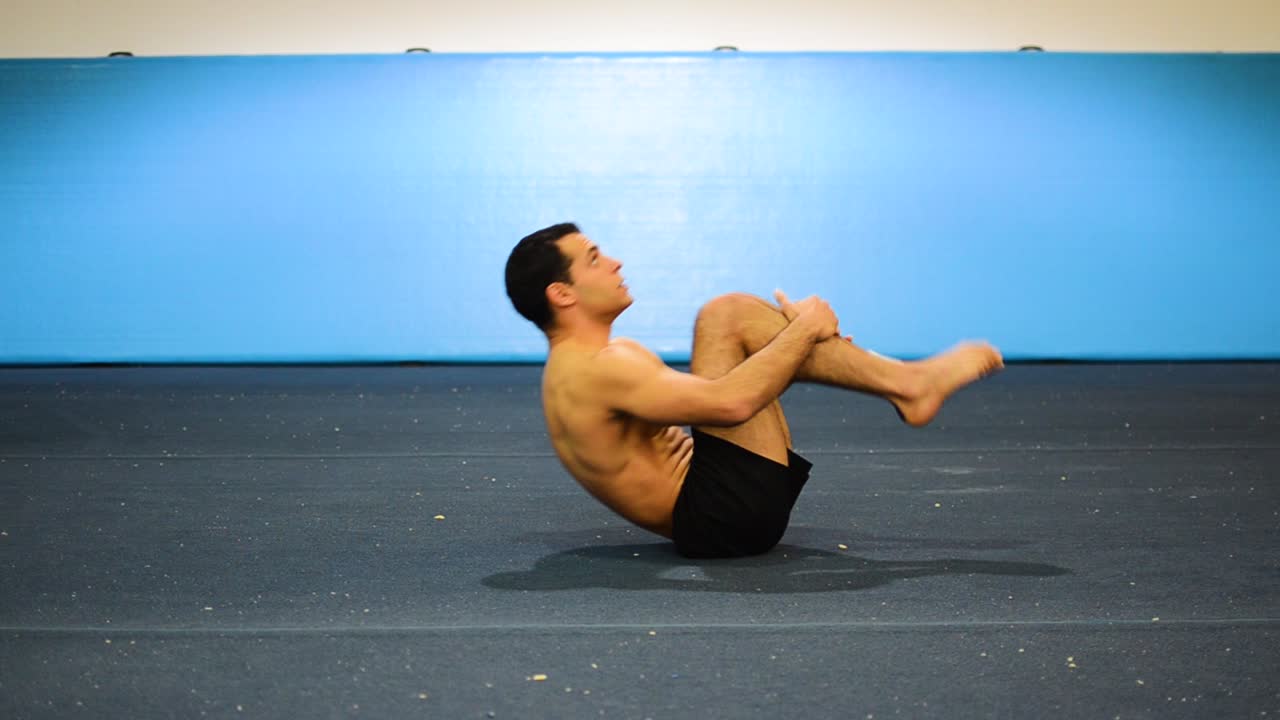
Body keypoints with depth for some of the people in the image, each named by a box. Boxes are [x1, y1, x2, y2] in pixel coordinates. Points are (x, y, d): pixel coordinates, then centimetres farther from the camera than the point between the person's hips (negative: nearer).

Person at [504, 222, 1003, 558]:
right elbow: (731, 402, -28)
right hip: (724, 511, -11)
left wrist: (796, 334, 13)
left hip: (714, 509, 11)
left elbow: (708, 393, 25)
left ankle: (905, 382, 3)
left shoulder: (600, 360, 16)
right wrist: (805, 328, -15)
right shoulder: (591, 372, -18)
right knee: (726, 315, -15)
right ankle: (909, 385, -8)